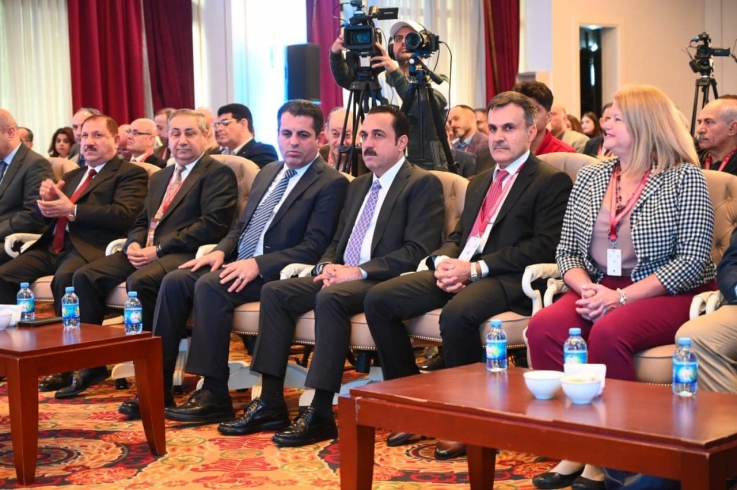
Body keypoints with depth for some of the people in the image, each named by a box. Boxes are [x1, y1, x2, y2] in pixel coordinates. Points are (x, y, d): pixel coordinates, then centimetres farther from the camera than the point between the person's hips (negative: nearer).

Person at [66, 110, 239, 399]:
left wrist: (158, 250, -16)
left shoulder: (218, 174, -1)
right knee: (85, 276, -8)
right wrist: (134, 245, -1)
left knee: (140, 281, -35)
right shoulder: (159, 178, 26)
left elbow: (212, 225, -14)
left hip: (184, 255, -8)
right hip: (146, 252, 8)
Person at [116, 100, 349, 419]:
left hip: (273, 272, -7)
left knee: (210, 285, -30)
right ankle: (159, 386, -13)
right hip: (236, 262, 7)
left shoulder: (331, 183, -6)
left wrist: (257, 264, -23)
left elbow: (312, 248, -13)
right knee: (175, 280, -15)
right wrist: (220, 251, 1)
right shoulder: (268, 172, 19)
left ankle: (215, 395, -25)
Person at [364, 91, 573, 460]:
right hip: (458, 272, 8)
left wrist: (475, 268, -16)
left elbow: (545, 246, -10)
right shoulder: (479, 183, 27)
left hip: (505, 279, -8)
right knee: (378, 300, -11)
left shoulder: (551, 181, 1)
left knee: (456, 314, -37)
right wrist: (444, 261, -1)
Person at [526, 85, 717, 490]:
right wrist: (587, 289, -11)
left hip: (667, 296, -5)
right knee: (543, 327, -25)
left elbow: (692, 261, -11)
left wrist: (621, 296, -19)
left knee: (608, 333, -35)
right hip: (600, 292, 5)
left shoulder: (684, 178, -3)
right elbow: (566, 251, 12)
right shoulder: (589, 177, 13)